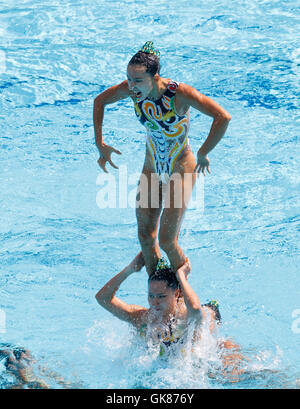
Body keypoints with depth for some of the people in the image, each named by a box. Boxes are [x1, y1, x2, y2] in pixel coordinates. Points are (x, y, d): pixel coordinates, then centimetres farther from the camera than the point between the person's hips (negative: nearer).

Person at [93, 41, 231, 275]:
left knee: (166, 241, -6)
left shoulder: (179, 93, -29)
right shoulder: (132, 90, -15)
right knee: (145, 237, 6)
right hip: (152, 167, 5)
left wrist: (203, 155, -26)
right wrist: (100, 144, 0)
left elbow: (223, 117, -34)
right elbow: (100, 101, 5)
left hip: (181, 168, -5)